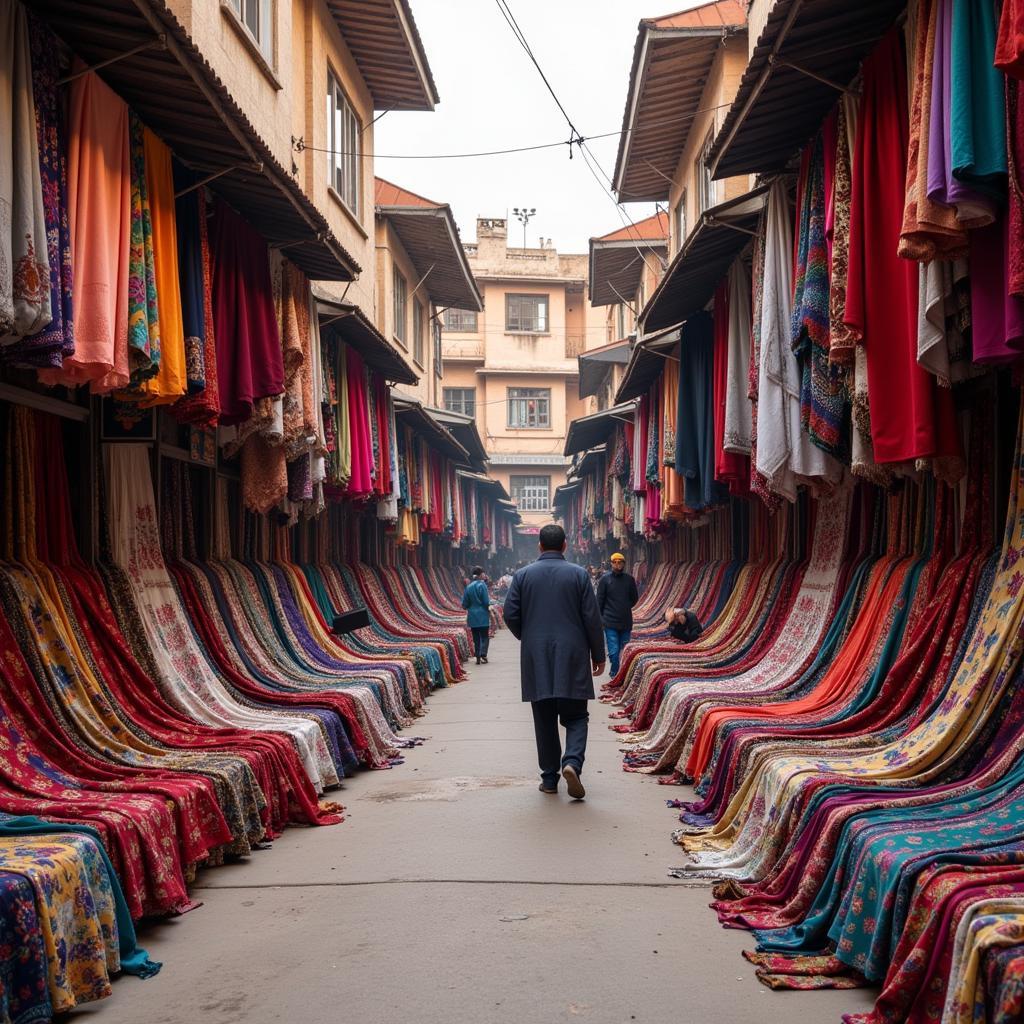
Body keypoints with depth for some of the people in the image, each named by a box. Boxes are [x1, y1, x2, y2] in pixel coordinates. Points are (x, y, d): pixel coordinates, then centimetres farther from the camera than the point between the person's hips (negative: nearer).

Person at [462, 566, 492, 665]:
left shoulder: (468, 587, 2)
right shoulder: (482, 585, -12)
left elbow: (464, 604, 4)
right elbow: (486, 602, -14)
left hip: (472, 616, 4)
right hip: (483, 616, -4)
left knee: (476, 638, 11)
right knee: (484, 636, 4)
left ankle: (477, 657, 9)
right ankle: (483, 655, -9)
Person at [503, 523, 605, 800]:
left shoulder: (523, 575, 1)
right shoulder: (578, 574, -2)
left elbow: (510, 615, -1)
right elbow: (592, 618, -3)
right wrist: (598, 655, 6)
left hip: (536, 660, 1)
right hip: (572, 658, -1)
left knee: (544, 720, 10)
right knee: (575, 716, 7)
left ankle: (549, 777, 12)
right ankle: (572, 762, -17)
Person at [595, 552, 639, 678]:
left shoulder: (629, 580, 3)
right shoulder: (605, 579, -5)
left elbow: (634, 598, 16)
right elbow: (599, 601, 0)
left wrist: (625, 608, 7)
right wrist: (601, 618, 0)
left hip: (626, 623, 3)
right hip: (610, 623, -3)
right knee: (614, 652, -8)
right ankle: (615, 676, 4)